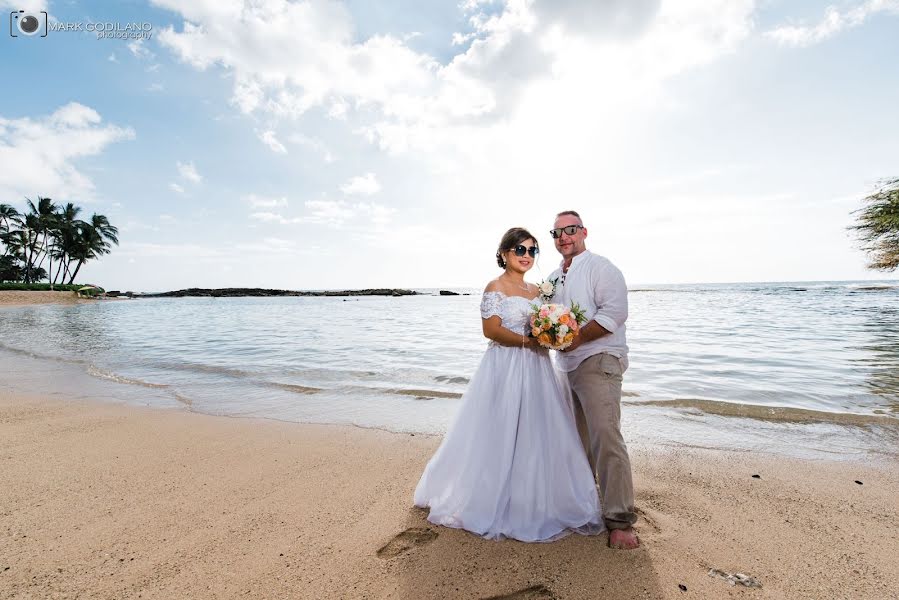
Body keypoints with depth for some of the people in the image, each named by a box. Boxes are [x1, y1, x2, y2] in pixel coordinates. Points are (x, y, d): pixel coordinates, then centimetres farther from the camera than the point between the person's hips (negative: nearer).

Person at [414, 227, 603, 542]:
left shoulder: (536, 290, 15)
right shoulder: (495, 287, -6)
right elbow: (491, 330, -14)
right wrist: (528, 341, -20)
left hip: (536, 367, 7)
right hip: (506, 367, -7)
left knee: (536, 434, 13)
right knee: (503, 434, 1)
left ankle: (535, 502, 30)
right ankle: (499, 504, 19)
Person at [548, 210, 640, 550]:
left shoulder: (599, 267, -5)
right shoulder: (554, 278, 19)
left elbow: (614, 312, -17)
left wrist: (575, 338, -18)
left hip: (598, 362, -8)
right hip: (567, 366, 8)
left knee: (605, 437, -13)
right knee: (577, 440, 16)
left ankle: (619, 521, -3)